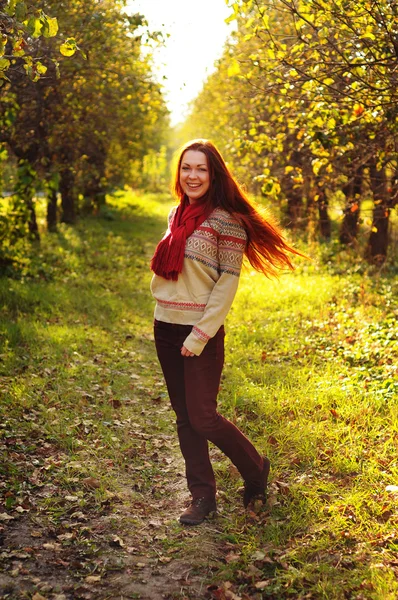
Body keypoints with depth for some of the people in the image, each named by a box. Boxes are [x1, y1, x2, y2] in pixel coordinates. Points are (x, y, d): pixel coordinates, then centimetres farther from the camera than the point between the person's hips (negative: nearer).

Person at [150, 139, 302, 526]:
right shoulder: (177, 215, 10)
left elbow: (228, 280, -14)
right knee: (184, 417, 10)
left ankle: (255, 468, 22)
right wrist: (163, 313, 9)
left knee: (202, 417, -4)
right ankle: (203, 496, 22)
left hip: (202, 333, -7)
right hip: (166, 328, 7)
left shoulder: (225, 219, -11)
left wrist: (200, 334, -18)